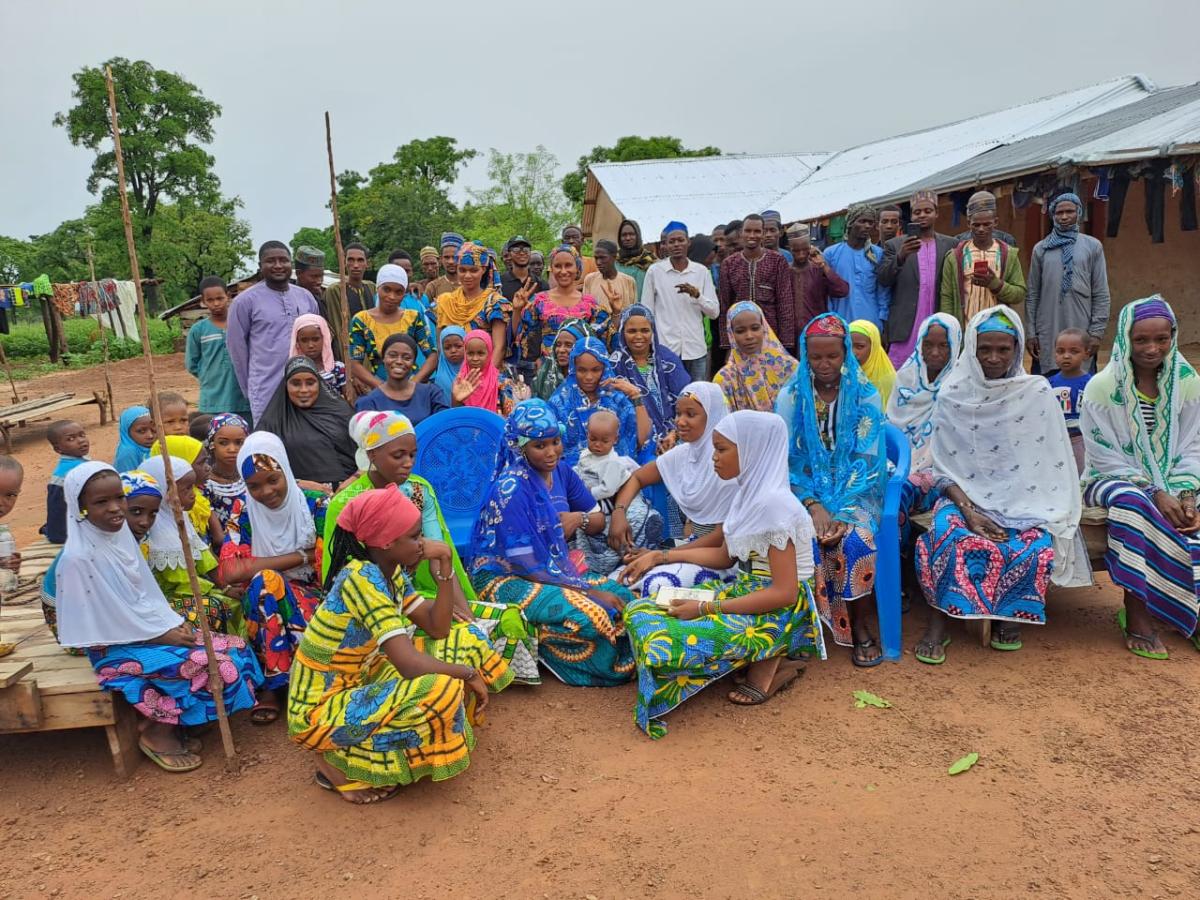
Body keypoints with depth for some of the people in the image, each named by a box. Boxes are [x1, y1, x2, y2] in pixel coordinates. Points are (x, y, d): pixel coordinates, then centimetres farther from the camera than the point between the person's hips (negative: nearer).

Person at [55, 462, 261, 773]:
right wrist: (162, 636, -15)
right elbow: (100, 628, -17)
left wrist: (174, 623, -5)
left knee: (235, 649, -3)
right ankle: (157, 732, -1)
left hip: (151, 631, 8)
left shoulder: (122, 533, 3)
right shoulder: (78, 559, -21)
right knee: (211, 665, -23)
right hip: (117, 650, -8)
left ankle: (169, 722, 6)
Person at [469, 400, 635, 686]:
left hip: (556, 567, 8)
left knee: (624, 598, -9)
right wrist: (590, 590, -23)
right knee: (588, 616, -30)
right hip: (505, 579, -8)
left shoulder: (560, 470, 0)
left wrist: (580, 518, -14)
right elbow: (529, 566, -23)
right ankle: (535, 645, -3)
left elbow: (599, 521, 11)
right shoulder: (510, 490, -22)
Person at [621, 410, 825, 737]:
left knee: (663, 646, -27)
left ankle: (767, 663, -4)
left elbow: (785, 592, -24)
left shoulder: (774, 503, -22)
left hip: (778, 612, -10)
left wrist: (706, 608, -23)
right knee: (640, 611, 1)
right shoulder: (749, 493, 6)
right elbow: (724, 556, 16)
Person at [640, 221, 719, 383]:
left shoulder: (702, 271, 6)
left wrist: (697, 294, -12)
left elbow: (714, 312, 5)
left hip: (696, 349, 2)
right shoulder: (654, 271, 1)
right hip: (664, 348, -2)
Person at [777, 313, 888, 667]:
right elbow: (786, 460, -4)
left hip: (855, 492, 0)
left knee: (856, 540, -31)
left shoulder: (865, 396, -1)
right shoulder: (791, 396, 0)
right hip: (805, 492, 1)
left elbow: (867, 460, -7)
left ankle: (859, 626, -10)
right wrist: (813, 506, -20)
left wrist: (842, 510, -21)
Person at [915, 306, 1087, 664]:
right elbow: (943, 468, -2)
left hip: (1025, 500, 0)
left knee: (1035, 546, -30)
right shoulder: (953, 395, -1)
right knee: (946, 534, -31)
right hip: (966, 496, 0)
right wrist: (970, 511, -16)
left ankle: (1013, 615, -2)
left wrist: (1050, 515, -11)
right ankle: (937, 625, -17)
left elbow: (1053, 464, 1)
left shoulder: (1038, 393, -1)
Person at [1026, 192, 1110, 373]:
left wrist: (1097, 332, -4)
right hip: (1047, 335, 1)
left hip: (1082, 335, 0)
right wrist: (1031, 333, 1)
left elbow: (1101, 295, 4)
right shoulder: (1041, 248, 8)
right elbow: (1032, 295, 7)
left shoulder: (1093, 246, 6)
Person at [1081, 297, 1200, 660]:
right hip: (1114, 480, -4)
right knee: (1132, 502, -36)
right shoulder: (1102, 387, -11)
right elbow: (1106, 458, -12)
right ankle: (1137, 615, -27)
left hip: (1170, 483, 4)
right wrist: (1154, 494, -21)